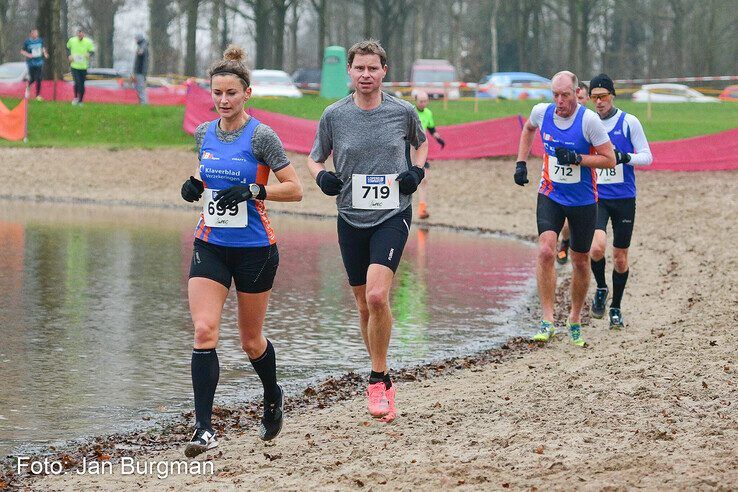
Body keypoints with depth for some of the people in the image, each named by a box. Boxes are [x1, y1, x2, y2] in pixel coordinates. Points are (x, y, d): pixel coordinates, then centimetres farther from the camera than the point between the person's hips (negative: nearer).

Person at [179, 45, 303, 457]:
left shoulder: (260, 136, -10)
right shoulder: (204, 134, 5)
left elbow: (295, 190, -10)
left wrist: (253, 191, -23)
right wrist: (195, 187, 1)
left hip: (254, 248, -4)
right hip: (210, 246, 4)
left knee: (251, 340, 10)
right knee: (205, 332, -13)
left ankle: (273, 397, 42)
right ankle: (204, 429, -15)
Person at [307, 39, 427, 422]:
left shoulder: (403, 111, -1)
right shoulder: (334, 115, 0)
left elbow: (421, 142, 20)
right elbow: (314, 158, 13)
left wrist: (418, 171, 1)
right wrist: (321, 176, -9)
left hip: (393, 215, -2)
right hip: (351, 218, 2)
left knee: (377, 295, -22)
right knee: (365, 306, 9)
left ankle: (378, 380, -8)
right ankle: (383, 380, 26)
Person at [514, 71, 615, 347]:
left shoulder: (589, 120, -17)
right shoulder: (542, 112, -6)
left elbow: (610, 160, -13)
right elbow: (528, 129, 20)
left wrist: (577, 158, -25)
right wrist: (521, 162, 12)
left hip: (583, 201, -1)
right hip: (550, 197, 1)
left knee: (580, 262, 11)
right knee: (546, 251, -20)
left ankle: (575, 321, 31)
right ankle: (547, 321, -18)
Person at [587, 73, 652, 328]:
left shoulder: (629, 122, -4)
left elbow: (647, 157, -4)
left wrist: (625, 158, -22)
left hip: (624, 198, 0)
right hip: (596, 197, 0)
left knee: (620, 256, 6)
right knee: (596, 247, -21)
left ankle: (615, 308, 24)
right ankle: (601, 288, 7)